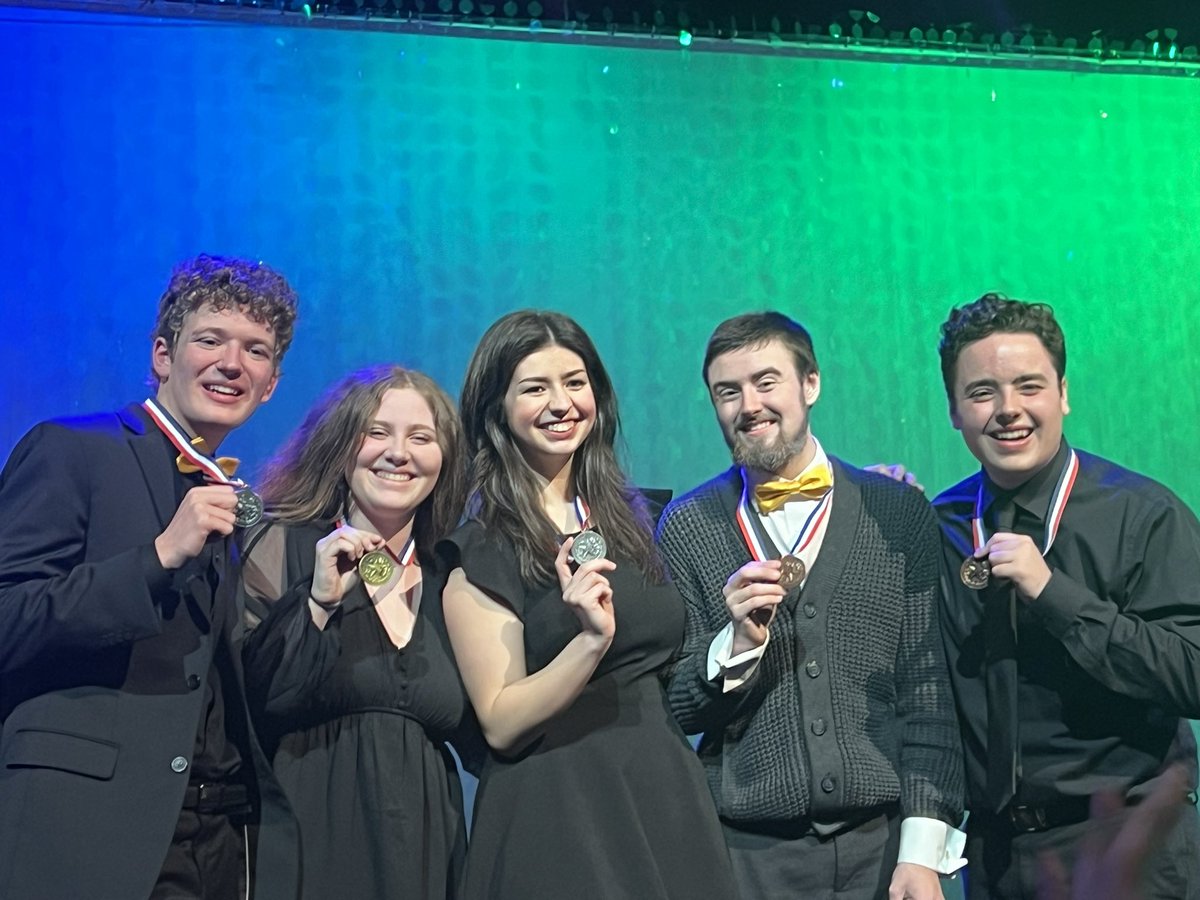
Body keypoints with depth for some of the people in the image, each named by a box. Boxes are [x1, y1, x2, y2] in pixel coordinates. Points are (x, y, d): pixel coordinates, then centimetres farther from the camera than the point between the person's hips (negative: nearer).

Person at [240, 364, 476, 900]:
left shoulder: (447, 582, 8)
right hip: (311, 841, -4)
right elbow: (243, 707, -12)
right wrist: (320, 603, -19)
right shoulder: (281, 547, -4)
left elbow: (469, 735, 13)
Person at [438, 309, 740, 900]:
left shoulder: (630, 518, 8)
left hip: (668, 798, 5)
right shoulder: (481, 550, -7)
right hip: (555, 813, -5)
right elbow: (501, 724, -13)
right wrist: (592, 639, -24)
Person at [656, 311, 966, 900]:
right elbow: (675, 710, 2)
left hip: (882, 843, 0)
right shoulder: (686, 527, 1)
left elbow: (927, 691, 0)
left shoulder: (900, 513, 1)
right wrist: (738, 642, -16)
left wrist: (923, 850, -4)